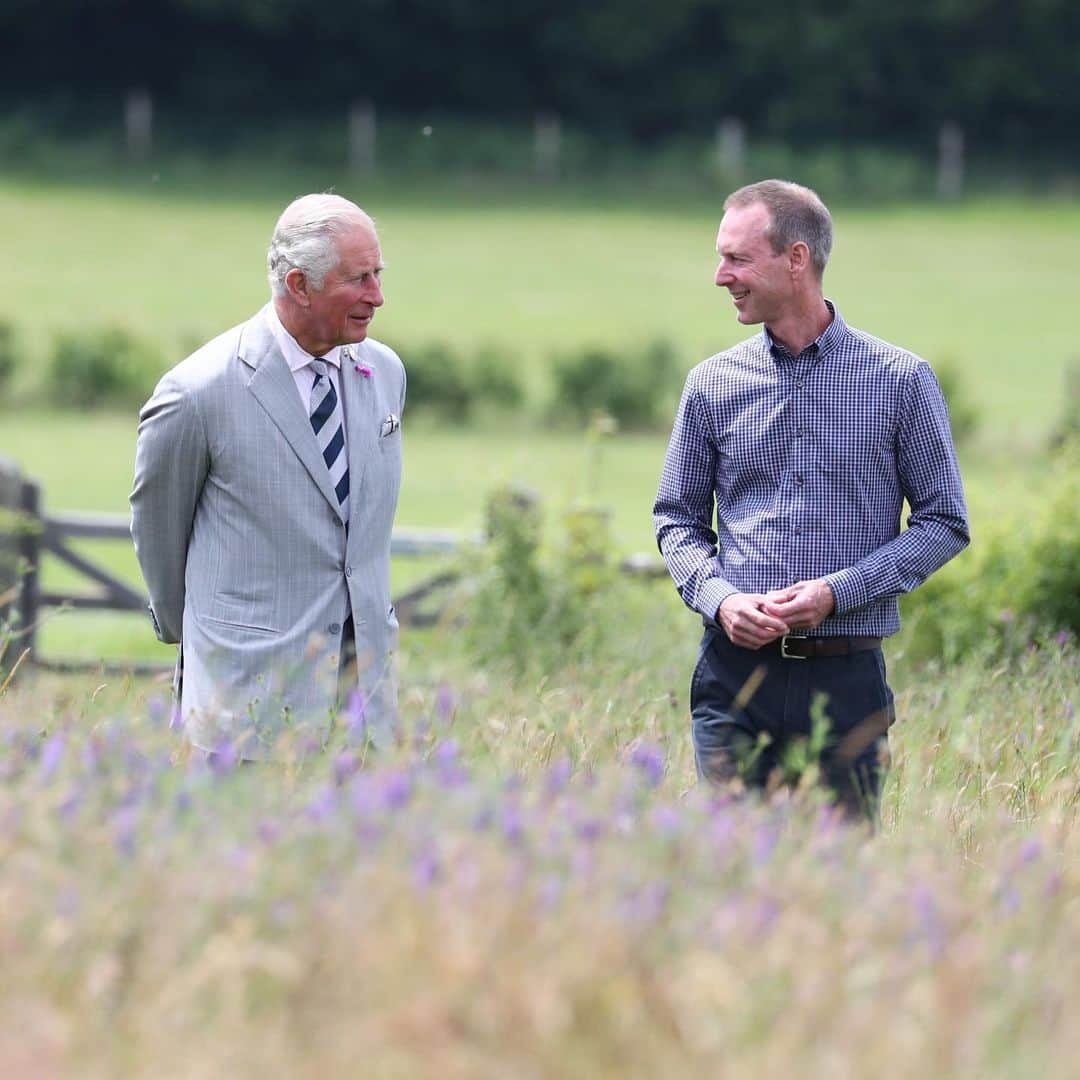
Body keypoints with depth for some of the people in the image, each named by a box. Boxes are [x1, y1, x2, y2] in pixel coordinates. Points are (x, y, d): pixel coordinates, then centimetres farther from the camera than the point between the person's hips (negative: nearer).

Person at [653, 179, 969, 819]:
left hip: (847, 677, -2)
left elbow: (945, 521, 3)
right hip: (737, 672, 2)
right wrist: (719, 598, -6)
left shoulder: (901, 380, 1)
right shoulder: (713, 385, 8)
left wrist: (837, 591, -10)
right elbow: (678, 519, 15)